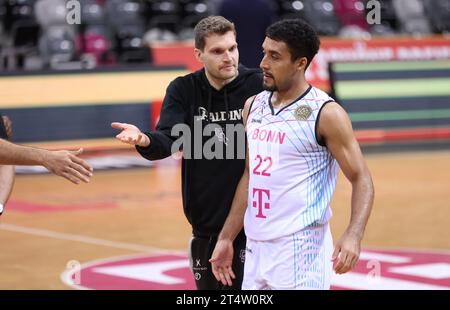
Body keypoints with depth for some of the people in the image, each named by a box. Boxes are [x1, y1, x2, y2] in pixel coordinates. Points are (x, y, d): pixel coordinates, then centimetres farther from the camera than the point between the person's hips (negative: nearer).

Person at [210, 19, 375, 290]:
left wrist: (353, 236, -24)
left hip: (300, 249, -6)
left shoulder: (326, 114, -9)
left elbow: (362, 179, -9)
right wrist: (226, 238, 17)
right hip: (256, 247, 6)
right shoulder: (253, 106, 10)